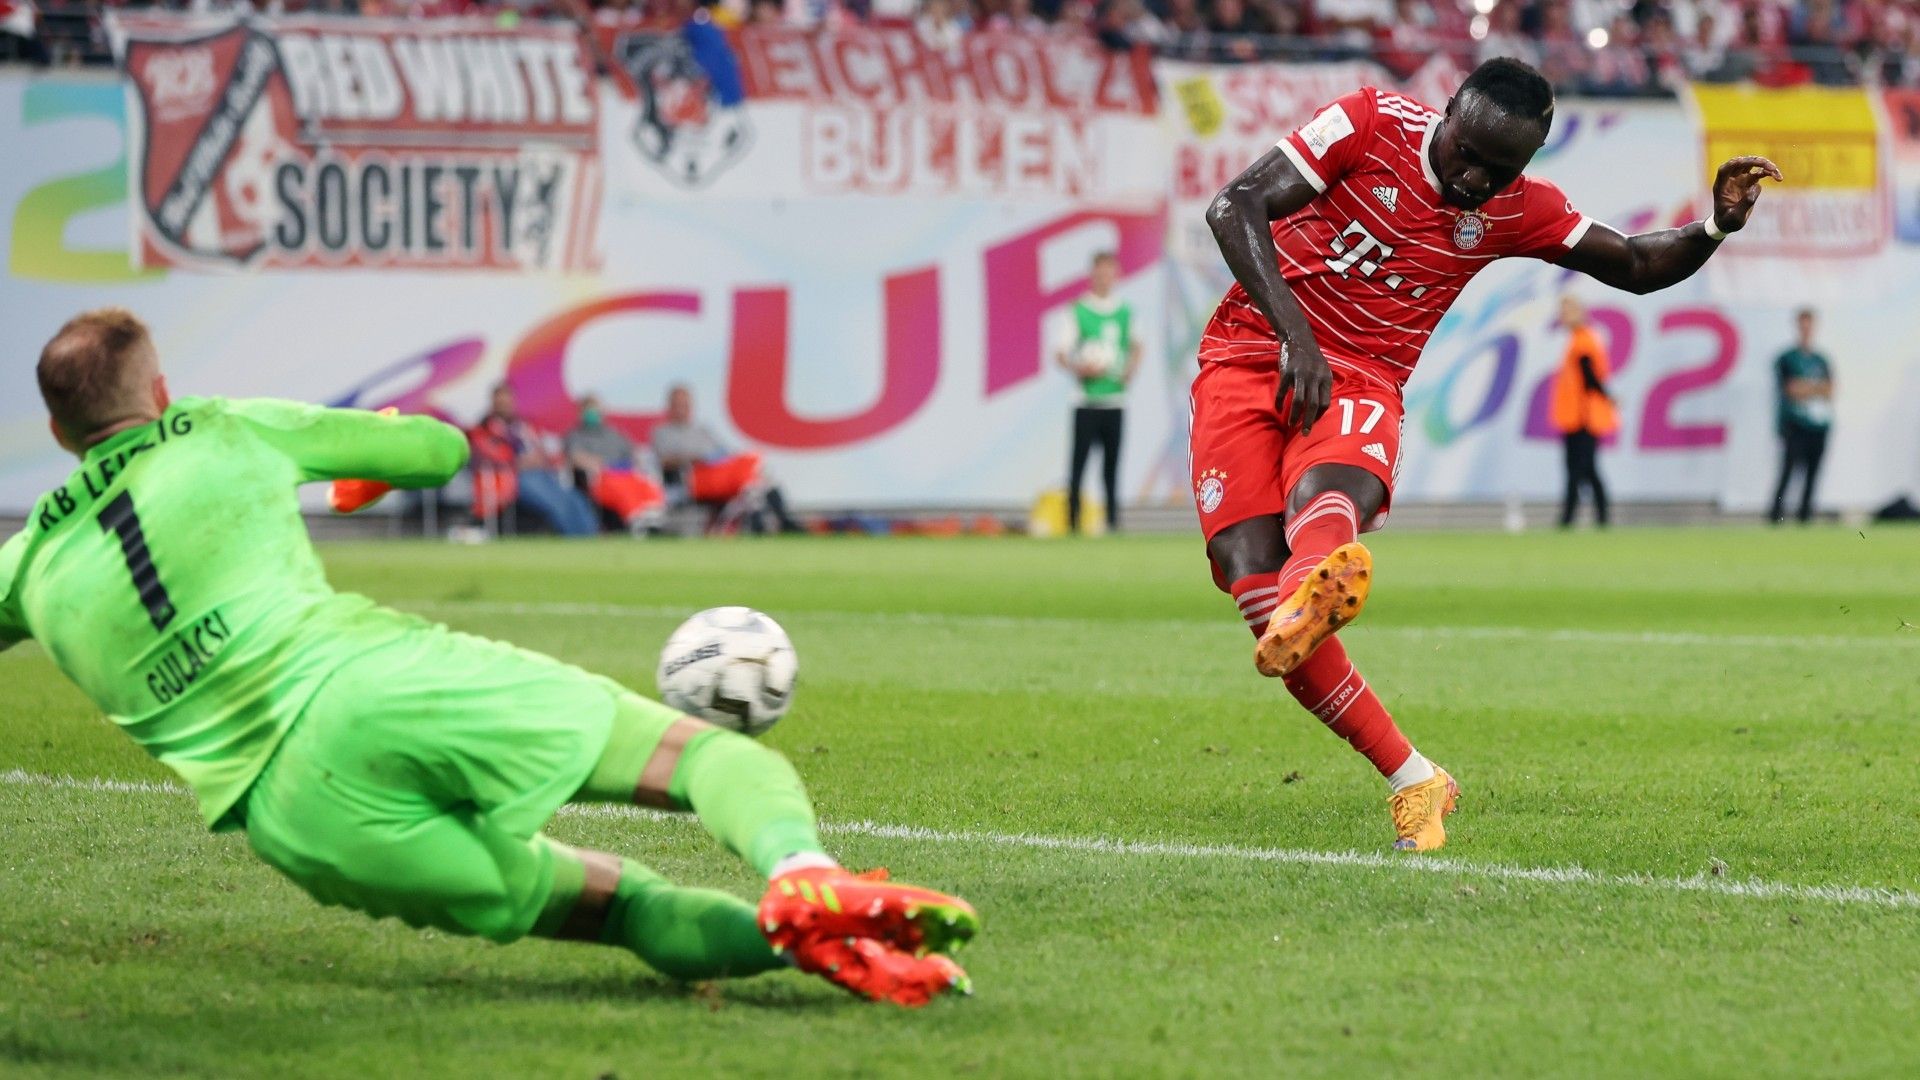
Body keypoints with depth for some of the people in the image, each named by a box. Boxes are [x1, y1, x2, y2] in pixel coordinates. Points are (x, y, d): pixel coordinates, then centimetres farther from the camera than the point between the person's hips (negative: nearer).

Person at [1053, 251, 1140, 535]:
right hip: (1086, 401, -4)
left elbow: (1135, 346, 23)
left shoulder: (1125, 312, 9)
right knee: (1079, 463, -6)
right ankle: (1072, 524, -3)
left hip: (1115, 399, 4)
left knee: (1112, 465, 6)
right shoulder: (1077, 312, -3)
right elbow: (1061, 354, -4)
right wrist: (1080, 369, -23)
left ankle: (1113, 522, 10)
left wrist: (1131, 369, 4)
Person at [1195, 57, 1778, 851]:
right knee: (1252, 575, -18)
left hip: (1358, 383, 1)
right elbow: (1236, 206, -14)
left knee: (1324, 496, -36)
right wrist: (1295, 331, -24)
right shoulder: (1372, 125, -8)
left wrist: (1714, 228, -5)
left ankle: (1308, 600, -73)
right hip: (1247, 351, -1)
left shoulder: (1517, 211, 3)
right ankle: (1412, 780, -10)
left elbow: (1636, 266, 17)